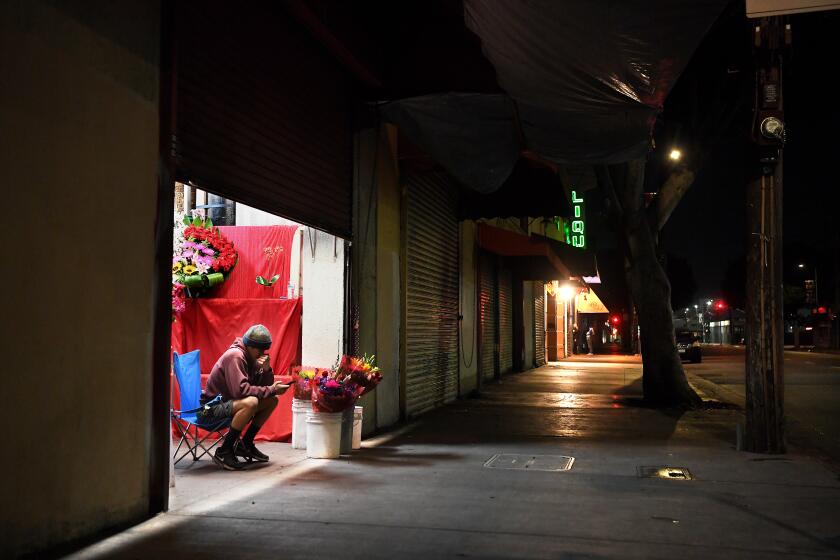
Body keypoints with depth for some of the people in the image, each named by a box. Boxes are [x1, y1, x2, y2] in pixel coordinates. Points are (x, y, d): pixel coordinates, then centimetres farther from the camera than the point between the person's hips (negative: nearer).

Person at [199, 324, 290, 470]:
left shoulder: (252, 358, 6)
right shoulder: (235, 355, -21)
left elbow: (264, 386, 4)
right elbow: (241, 390, -32)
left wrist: (266, 369, -15)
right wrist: (272, 390, -26)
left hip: (229, 401, 10)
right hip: (211, 407, -10)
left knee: (272, 401, 4)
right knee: (251, 402, -35)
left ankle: (245, 443, 9)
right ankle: (224, 451, -21)